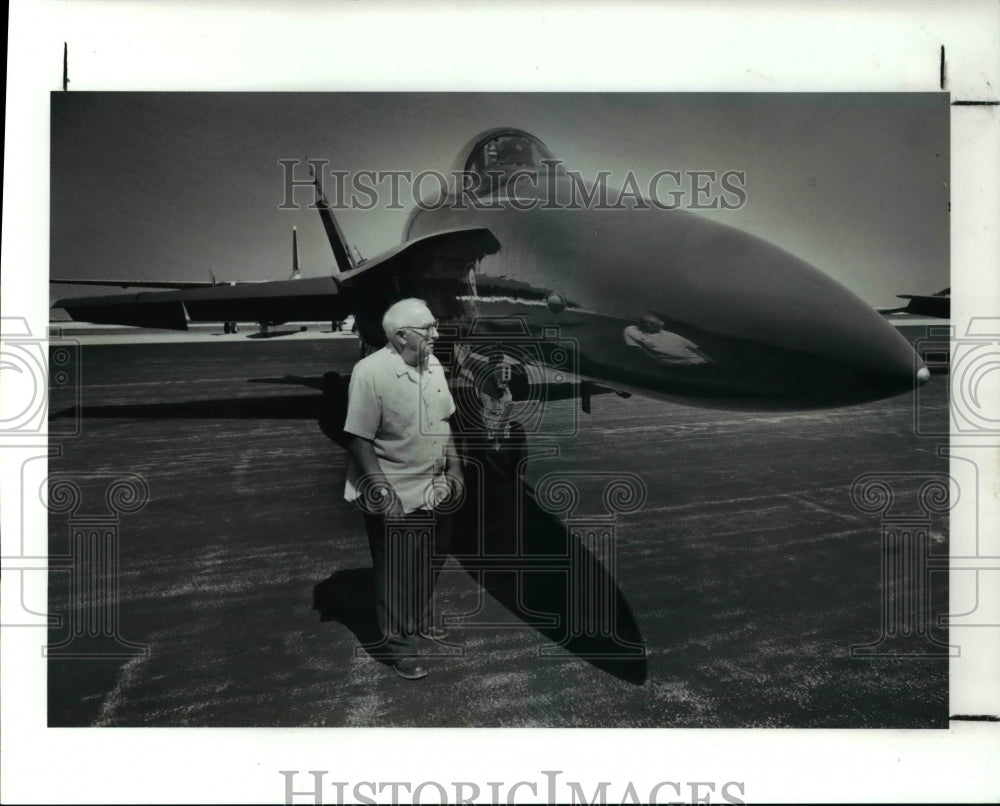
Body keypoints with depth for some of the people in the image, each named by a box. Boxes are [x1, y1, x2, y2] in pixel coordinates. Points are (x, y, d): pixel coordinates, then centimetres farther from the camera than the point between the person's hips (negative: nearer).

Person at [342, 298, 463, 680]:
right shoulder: (371, 373, -21)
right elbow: (359, 440, -20)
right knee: (397, 576, 7)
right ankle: (400, 647, 24)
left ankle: (421, 619, 45)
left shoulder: (433, 365, 1)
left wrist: (454, 469, 11)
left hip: (433, 490, 7)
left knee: (428, 566, 22)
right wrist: (383, 491, -21)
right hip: (394, 497, -7)